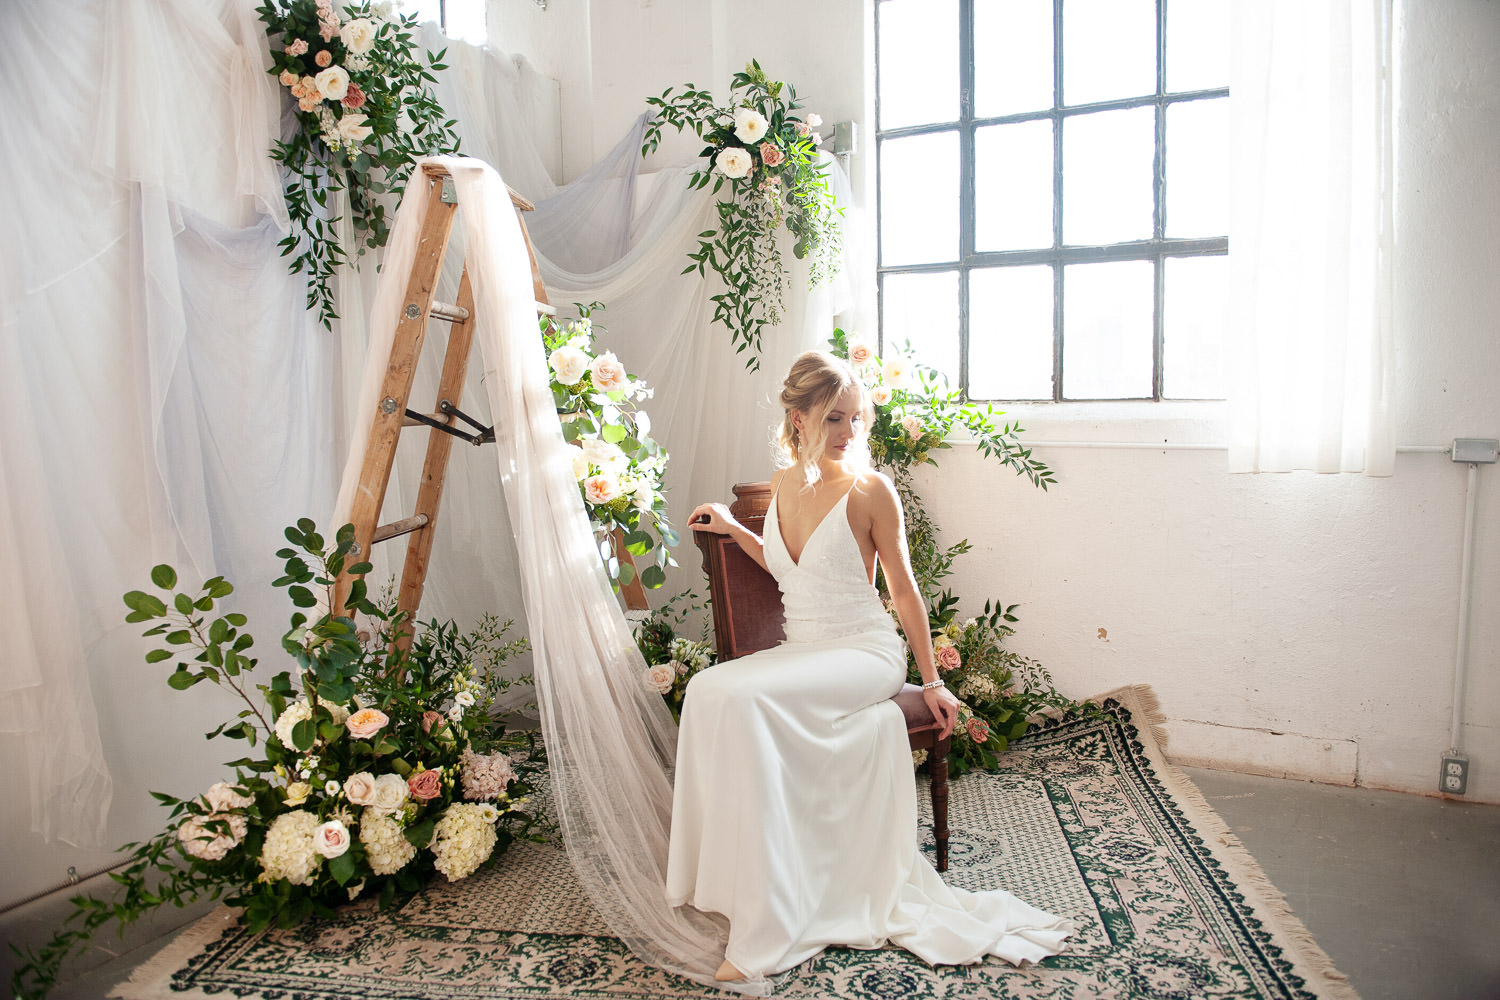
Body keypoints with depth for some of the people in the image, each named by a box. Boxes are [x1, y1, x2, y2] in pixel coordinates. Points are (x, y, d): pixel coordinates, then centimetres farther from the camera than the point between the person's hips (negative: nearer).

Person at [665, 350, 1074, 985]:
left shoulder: (870, 490, -8)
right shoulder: (784, 484, 9)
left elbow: (903, 589, -2)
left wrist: (932, 682, 1)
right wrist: (731, 528, 17)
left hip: (866, 651, -6)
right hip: (801, 651, 6)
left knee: (744, 697, -31)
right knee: (706, 689, -23)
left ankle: (767, 931, -26)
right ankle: (725, 881, -15)